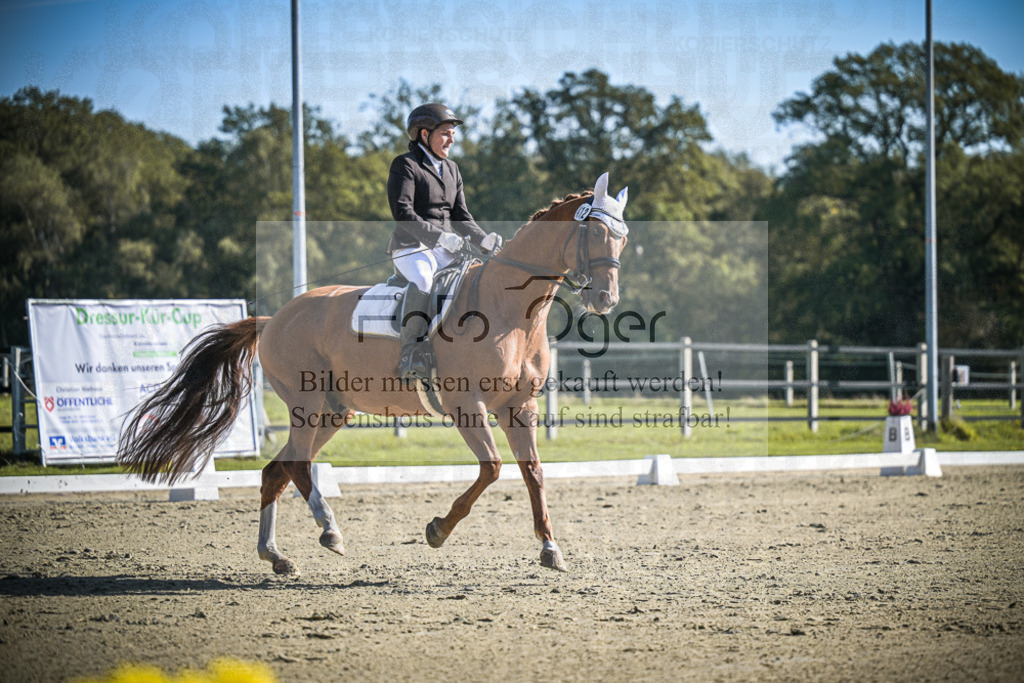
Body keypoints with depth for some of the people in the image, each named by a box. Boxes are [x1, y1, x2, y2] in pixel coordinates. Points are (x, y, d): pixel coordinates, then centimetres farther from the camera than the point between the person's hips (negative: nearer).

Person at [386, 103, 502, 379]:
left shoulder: (451, 169, 20)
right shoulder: (405, 165, -3)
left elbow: (461, 217, 20)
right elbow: (402, 212, -15)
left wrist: (484, 240, 0)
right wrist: (440, 236, -25)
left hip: (445, 251, 8)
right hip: (411, 246, -8)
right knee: (422, 280, -37)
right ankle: (411, 355, -40)